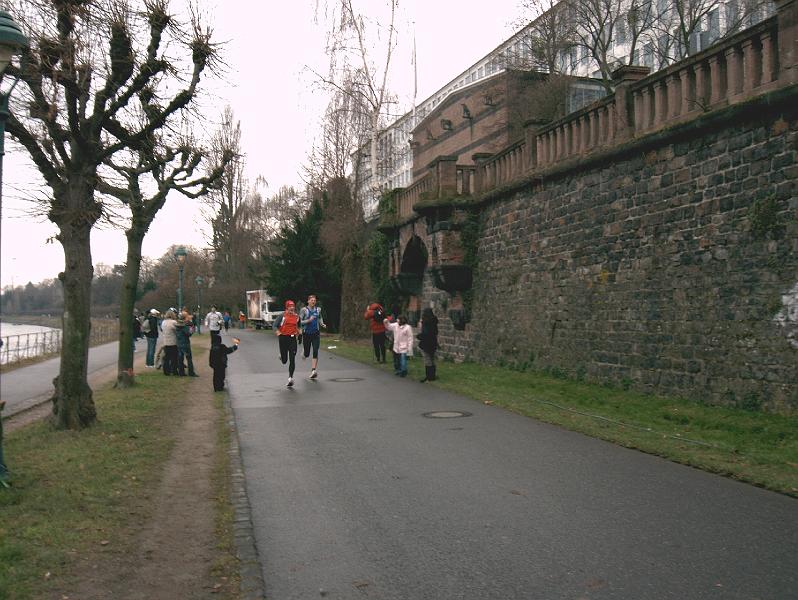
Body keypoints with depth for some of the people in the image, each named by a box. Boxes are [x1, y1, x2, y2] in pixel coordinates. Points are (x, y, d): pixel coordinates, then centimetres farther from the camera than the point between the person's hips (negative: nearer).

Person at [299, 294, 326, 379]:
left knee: (315, 352, -11)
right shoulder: (304, 310, -6)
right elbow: (300, 322, -9)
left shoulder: (318, 309, 5)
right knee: (307, 354, 5)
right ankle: (304, 353, 44)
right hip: (306, 333, -2)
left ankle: (313, 371, -12)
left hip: (316, 334, 2)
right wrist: (309, 320, -23)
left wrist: (322, 324, 5)